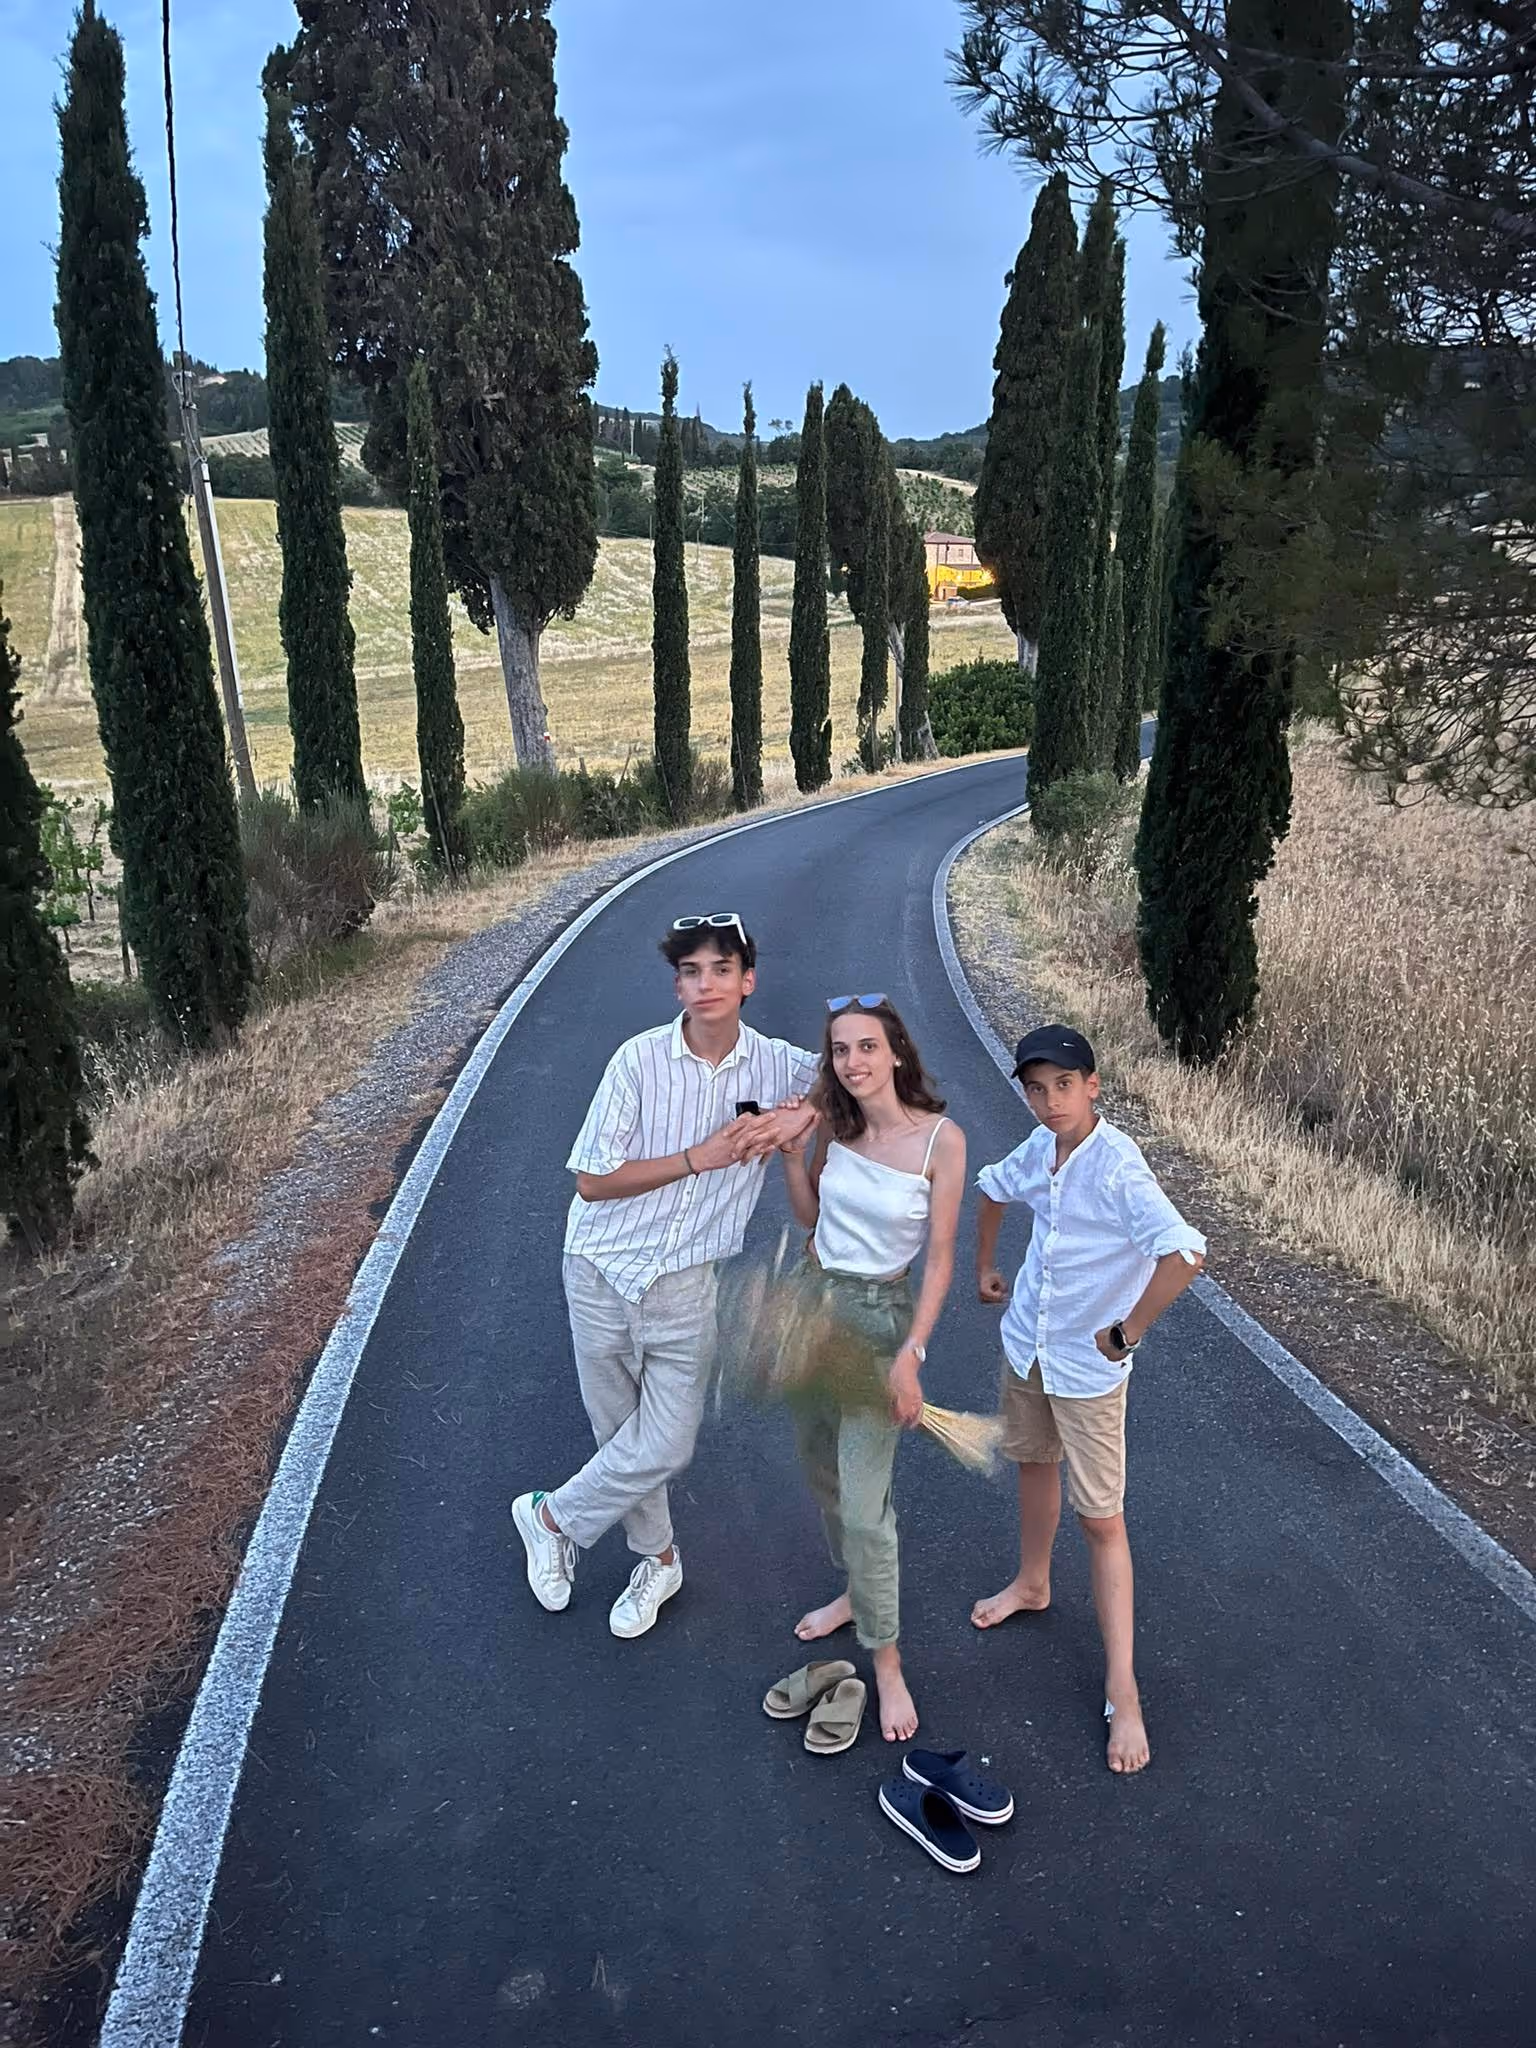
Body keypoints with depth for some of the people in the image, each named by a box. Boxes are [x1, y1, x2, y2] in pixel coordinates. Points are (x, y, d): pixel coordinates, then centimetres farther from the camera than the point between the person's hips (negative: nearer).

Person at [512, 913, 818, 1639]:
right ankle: (657, 1558, 40)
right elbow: (593, 1181, -14)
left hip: (685, 1285, 2)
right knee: (622, 1435, 14)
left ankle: (553, 1518, 29)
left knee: (665, 1446, 2)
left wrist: (802, 1116, -18)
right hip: (604, 1273, -1)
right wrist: (699, 1157, -20)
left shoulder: (774, 1064, -8)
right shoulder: (640, 1060, -16)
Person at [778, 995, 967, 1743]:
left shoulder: (941, 1138, -17)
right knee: (822, 1473, 21)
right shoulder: (833, 1125, -4)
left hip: (878, 1318, -5)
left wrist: (910, 1357, -16)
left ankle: (886, 1662, 14)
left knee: (863, 1505, -5)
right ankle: (857, 1591, 45)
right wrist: (791, 1154, -6)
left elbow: (940, 1258, -13)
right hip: (811, 1302, 6)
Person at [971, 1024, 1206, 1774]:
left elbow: (1185, 1254, -41)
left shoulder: (1116, 1165, -28)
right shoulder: (1040, 1148, -6)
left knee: (1101, 1517, 0)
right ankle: (1032, 1583, 51)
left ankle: (1122, 1691, 11)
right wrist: (985, 1264, 19)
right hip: (1027, 1343, 7)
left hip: (1087, 1365, -7)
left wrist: (1127, 1332, -29)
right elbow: (993, 1187, 18)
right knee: (1033, 1461, 26)